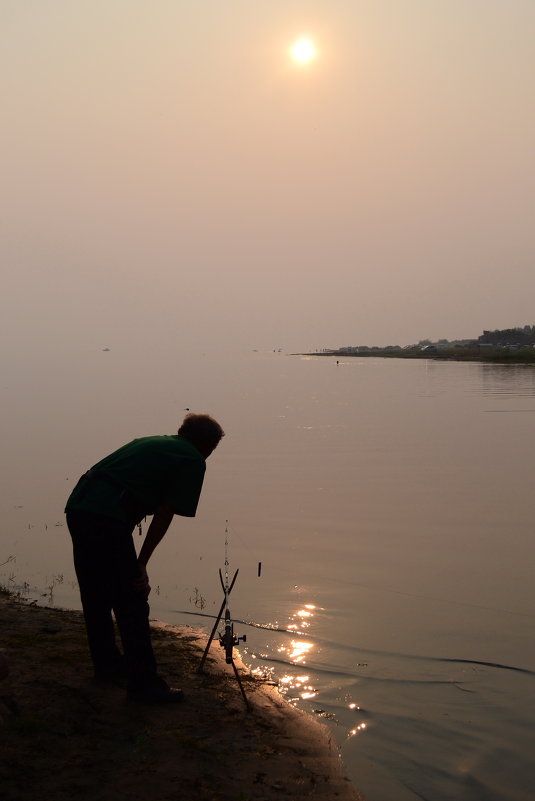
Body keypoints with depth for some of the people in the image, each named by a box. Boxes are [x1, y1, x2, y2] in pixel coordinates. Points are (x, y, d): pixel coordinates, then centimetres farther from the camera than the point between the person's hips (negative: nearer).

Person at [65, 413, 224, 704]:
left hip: (77, 506, 9)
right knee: (132, 606, 1)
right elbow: (164, 515, 0)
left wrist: (133, 562, 23)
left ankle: (107, 665, 36)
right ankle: (143, 683, 9)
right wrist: (141, 564, 5)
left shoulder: (150, 443, 27)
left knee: (96, 596, 20)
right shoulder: (193, 461, 5)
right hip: (107, 518, -8)